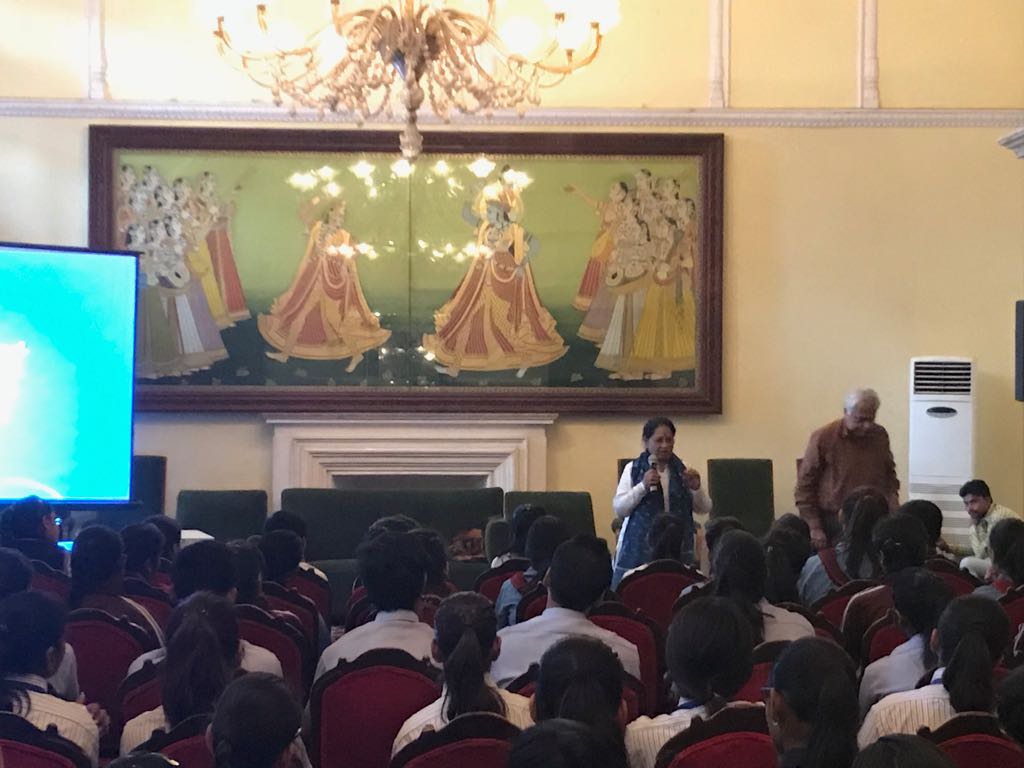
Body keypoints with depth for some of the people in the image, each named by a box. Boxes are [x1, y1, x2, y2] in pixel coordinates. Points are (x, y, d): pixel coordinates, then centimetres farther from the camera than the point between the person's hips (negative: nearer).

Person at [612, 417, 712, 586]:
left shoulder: (681, 470, 9)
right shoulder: (633, 469, 4)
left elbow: (704, 509, 9)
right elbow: (619, 509, -3)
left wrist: (696, 488, -10)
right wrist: (643, 486, -15)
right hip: (639, 549, -1)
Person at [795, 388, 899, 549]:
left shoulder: (880, 435, 6)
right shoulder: (823, 438, -8)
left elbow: (889, 474, 22)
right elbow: (805, 485, -4)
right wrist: (814, 528, -8)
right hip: (835, 524, -4)